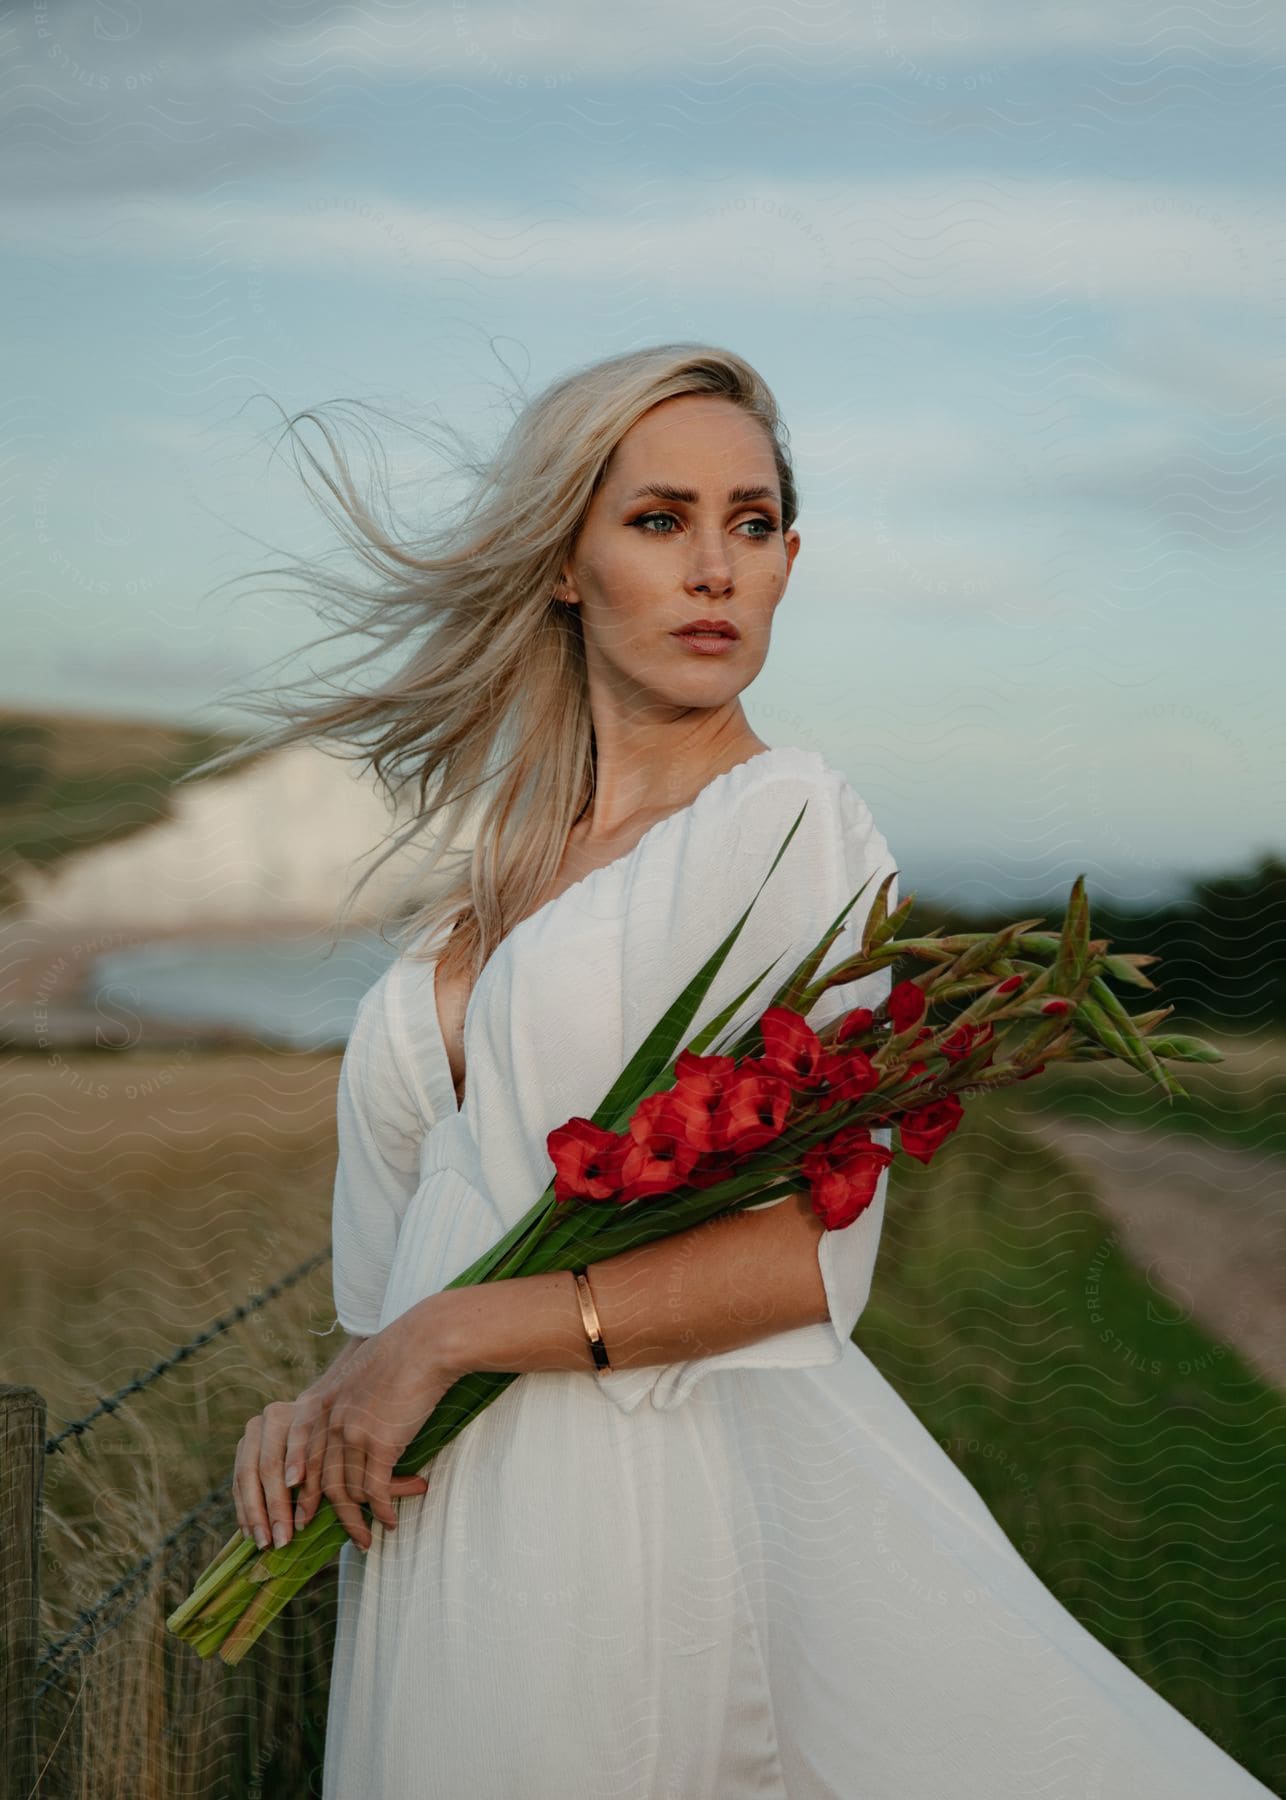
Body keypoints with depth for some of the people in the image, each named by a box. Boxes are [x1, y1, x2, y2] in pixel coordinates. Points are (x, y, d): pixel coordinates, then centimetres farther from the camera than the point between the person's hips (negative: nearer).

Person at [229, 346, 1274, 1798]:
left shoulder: (791, 818, -6)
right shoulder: (500, 874, 14)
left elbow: (811, 1256, -14)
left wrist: (446, 1337, -14)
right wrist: (324, 1404, 1)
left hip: (667, 1498, -5)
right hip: (452, 1514, 6)